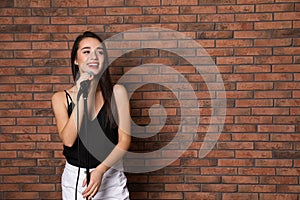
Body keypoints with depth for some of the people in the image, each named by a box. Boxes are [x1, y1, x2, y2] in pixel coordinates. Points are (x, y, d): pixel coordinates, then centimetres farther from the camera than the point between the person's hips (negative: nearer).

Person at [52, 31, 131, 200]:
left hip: (110, 177, -1)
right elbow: (68, 140, -15)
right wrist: (82, 96, -17)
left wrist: (100, 170, -19)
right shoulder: (61, 98, -2)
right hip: (74, 178, 1)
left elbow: (124, 140, -8)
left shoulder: (117, 92, -5)